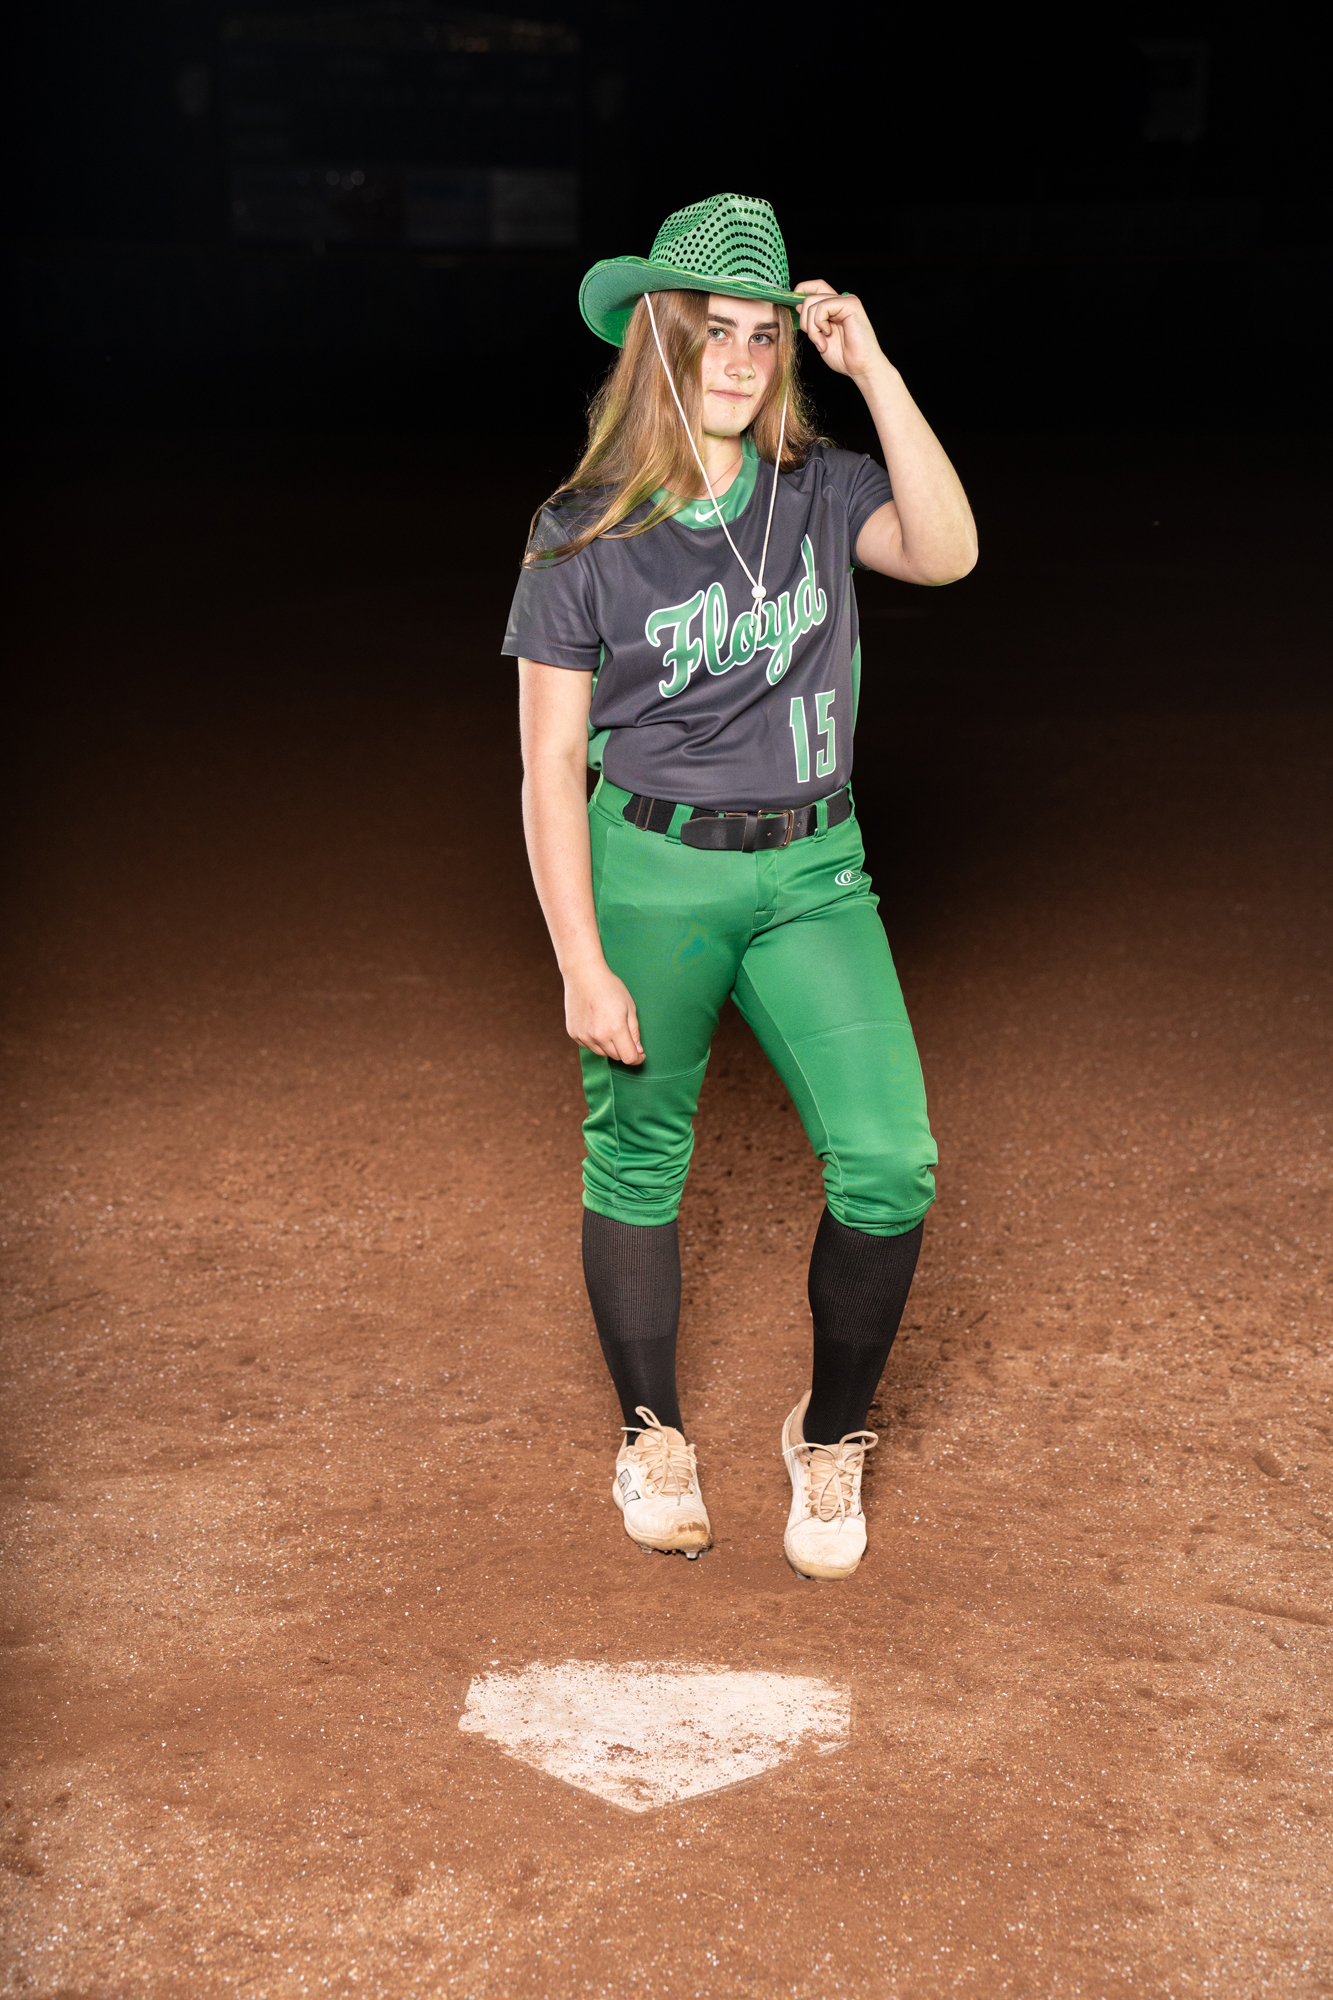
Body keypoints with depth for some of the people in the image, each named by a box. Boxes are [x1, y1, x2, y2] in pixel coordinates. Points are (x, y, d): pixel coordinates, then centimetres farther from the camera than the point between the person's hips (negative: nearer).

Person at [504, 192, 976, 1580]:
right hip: (651, 869, -2)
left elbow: (946, 553, -16)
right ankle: (652, 1439, 32)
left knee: (890, 1162, -9)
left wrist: (872, 369, -16)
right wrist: (582, 966, -11)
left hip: (813, 869, 2)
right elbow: (551, 763, -6)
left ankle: (830, 1436, 15)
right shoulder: (581, 533, -5)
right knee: (637, 1158, 9)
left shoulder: (819, 491, 4)